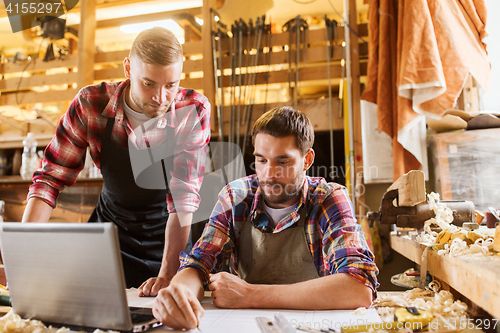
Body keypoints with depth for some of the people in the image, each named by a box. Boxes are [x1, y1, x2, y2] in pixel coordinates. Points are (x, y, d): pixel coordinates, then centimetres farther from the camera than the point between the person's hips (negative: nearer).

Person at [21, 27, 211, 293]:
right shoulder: (91, 104, -16)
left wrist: (167, 275, -30)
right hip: (109, 226, 2)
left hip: (168, 236, -2)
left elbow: (184, 195, -24)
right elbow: (50, 178, -10)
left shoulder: (193, 110, -21)